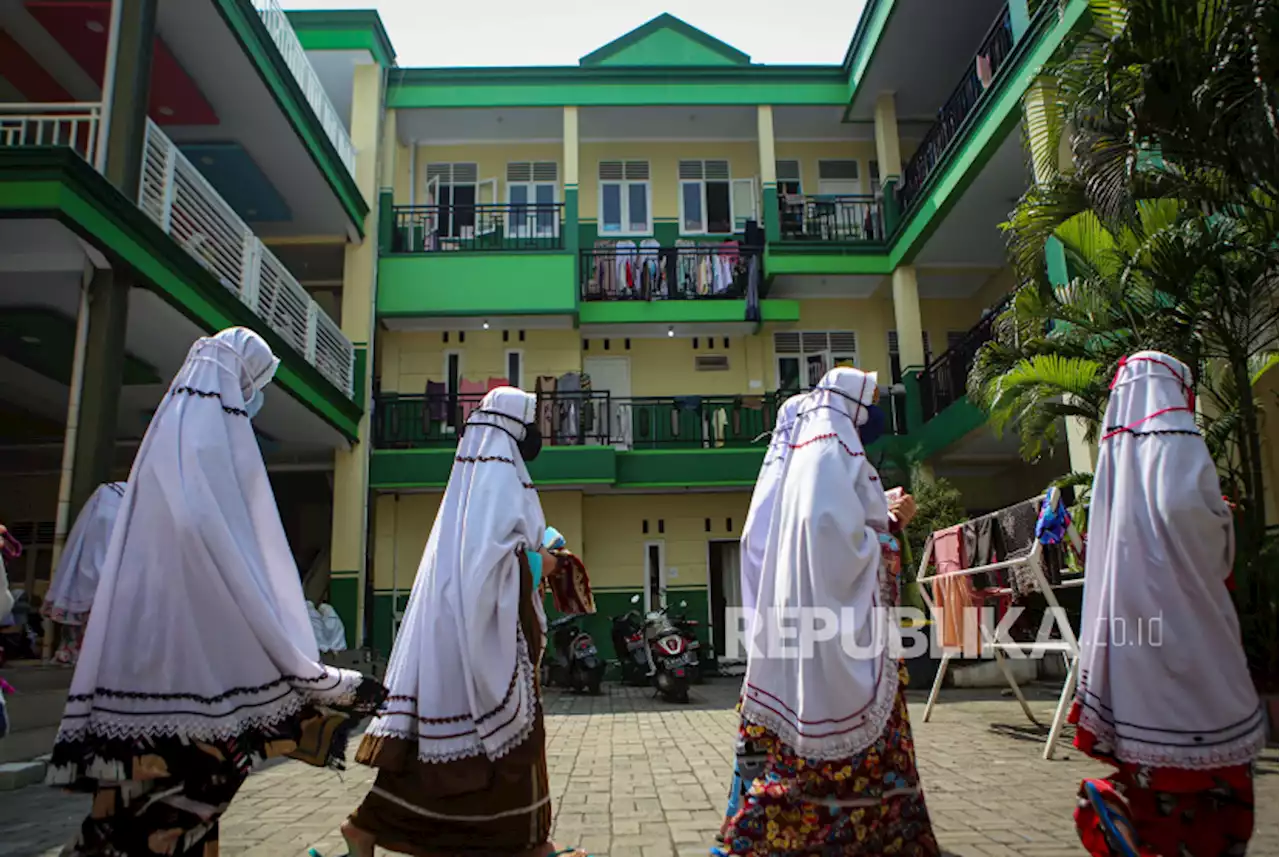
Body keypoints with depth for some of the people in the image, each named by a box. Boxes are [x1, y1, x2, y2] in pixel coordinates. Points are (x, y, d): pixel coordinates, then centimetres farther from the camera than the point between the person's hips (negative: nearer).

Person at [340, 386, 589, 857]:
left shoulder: (476, 470, 15)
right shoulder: (499, 473, -13)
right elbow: (491, 551, -23)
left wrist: (532, 551, 15)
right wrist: (535, 563, -8)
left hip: (459, 613, 9)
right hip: (485, 621, -9)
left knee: (442, 720, 12)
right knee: (509, 722, 2)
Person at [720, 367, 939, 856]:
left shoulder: (810, 450, 18)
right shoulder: (834, 450, -12)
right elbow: (836, 530, -24)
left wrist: (885, 518, 16)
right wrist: (883, 550, -9)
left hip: (814, 609, 10)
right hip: (839, 612, -10)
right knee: (852, 729, -3)